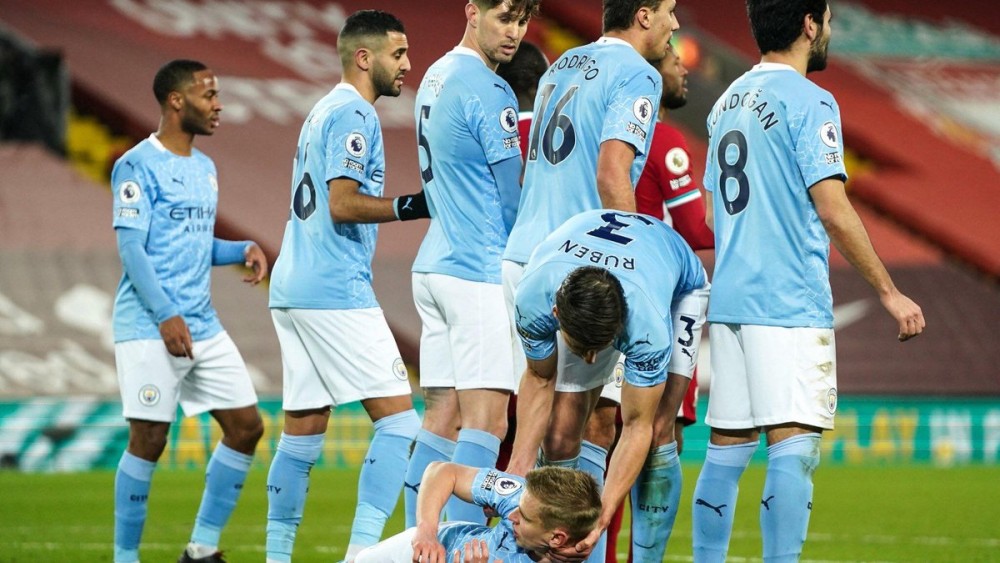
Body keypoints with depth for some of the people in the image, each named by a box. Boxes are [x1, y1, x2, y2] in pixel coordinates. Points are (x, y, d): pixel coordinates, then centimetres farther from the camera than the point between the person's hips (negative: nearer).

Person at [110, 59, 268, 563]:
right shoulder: (138, 166, -8)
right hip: (148, 330, -8)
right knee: (148, 441, -7)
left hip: (203, 327, 8)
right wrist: (165, 315, -20)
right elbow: (130, 247, -13)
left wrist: (244, 250, 6)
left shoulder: (205, 169, 17)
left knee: (246, 426, 4)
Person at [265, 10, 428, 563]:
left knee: (303, 430, 10)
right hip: (337, 291, -10)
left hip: (292, 289, 10)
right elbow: (343, 204, -19)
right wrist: (410, 206, -22)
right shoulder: (354, 116, -9)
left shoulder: (324, 112, 20)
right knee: (397, 418, -8)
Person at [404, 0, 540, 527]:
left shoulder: (435, 79, 15)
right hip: (481, 272, -9)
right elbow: (516, 198, -8)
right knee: (485, 423, -11)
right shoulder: (488, 92, -13)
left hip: (433, 264, 9)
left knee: (441, 420, 8)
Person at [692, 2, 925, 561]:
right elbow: (832, 207, -15)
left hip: (730, 301, 8)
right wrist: (890, 292, -9)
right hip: (791, 304, -8)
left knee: (727, 446, 10)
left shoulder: (729, 101, 16)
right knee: (794, 445, -10)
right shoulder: (808, 102, -9)